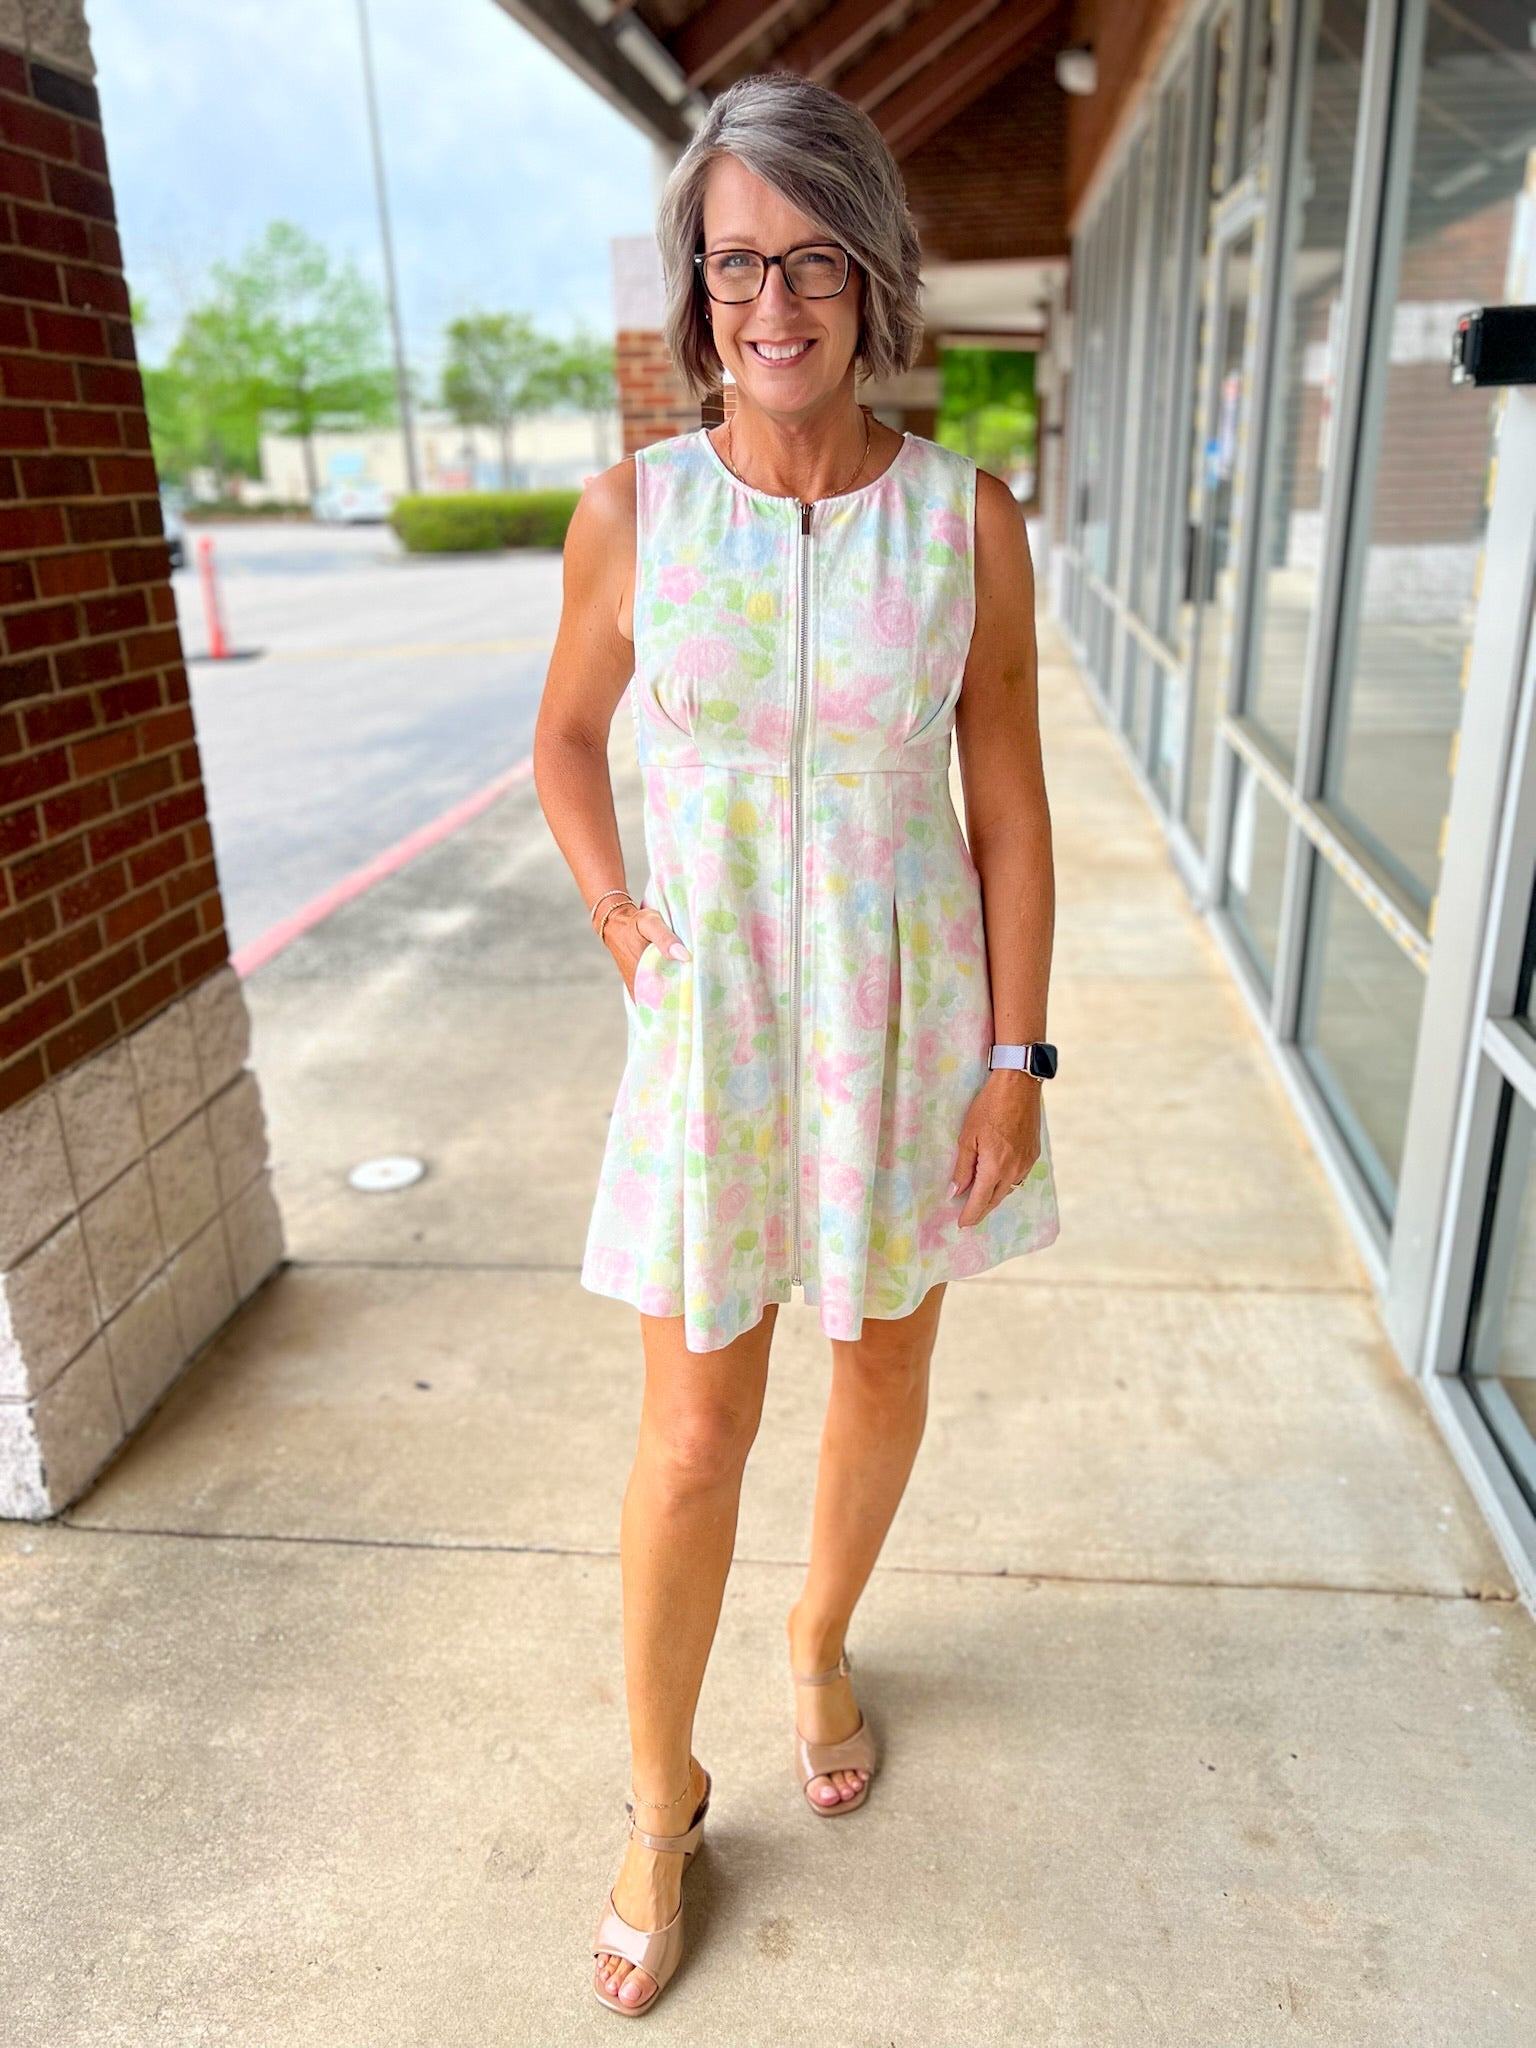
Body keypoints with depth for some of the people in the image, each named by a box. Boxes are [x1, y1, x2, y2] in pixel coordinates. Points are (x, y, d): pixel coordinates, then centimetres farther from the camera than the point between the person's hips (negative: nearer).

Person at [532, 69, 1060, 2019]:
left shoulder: (967, 515, -7)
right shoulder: (631, 508, -6)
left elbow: (1009, 804, -3)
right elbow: (568, 735, 10)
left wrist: (1016, 1063, -5)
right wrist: (618, 924, -4)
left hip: (915, 1014, 1)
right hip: (717, 1022, -1)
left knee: (886, 1361, 18)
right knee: (694, 1434, 6)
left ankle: (821, 1644, 50)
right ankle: (661, 1804, 32)